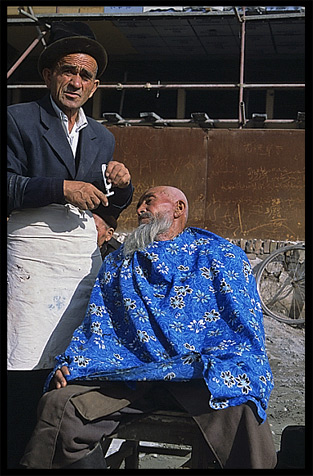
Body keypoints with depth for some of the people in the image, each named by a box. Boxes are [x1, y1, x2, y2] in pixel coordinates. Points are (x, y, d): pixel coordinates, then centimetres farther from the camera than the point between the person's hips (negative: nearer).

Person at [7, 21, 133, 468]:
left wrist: (121, 184, 2)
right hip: (34, 256, -4)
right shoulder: (19, 119, 5)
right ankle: (18, 455, 5)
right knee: (27, 370, -8)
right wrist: (62, 187, -14)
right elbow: (8, 186, -5)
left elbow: (112, 207, 23)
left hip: (86, 257, 5)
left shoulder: (103, 137, 21)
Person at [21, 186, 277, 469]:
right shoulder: (118, 263, 26)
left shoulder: (219, 254, 14)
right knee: (57, 404, -22)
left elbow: (245, 325, 4)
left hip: (196, 372, -3)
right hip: (128, 373, 3)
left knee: (242, 412, -36)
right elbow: (95, 325, 19)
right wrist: (69, 365, -1)